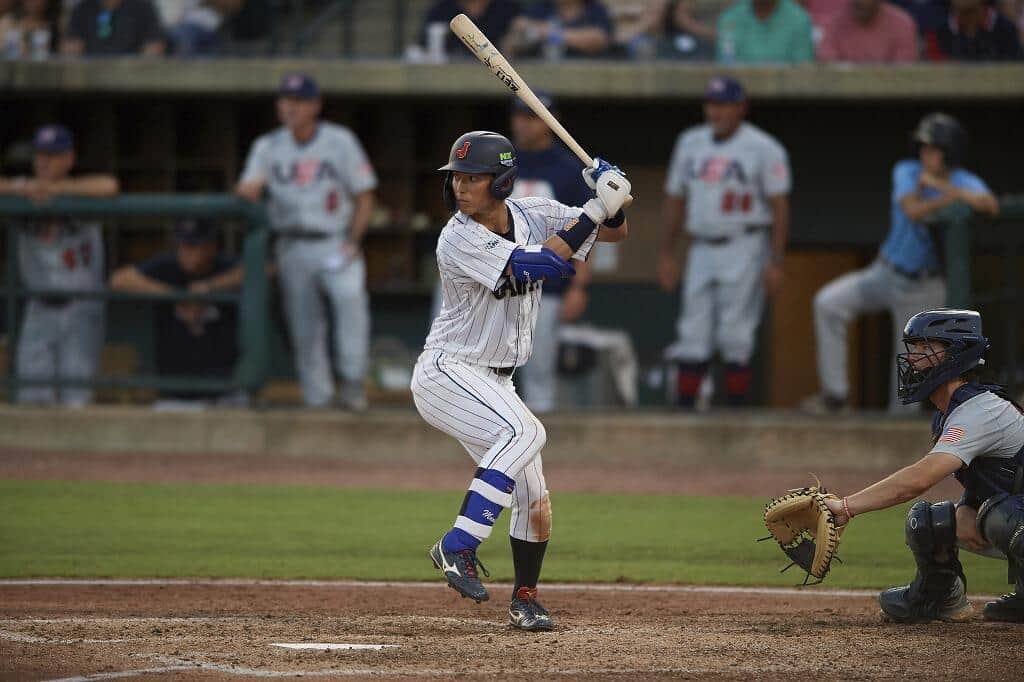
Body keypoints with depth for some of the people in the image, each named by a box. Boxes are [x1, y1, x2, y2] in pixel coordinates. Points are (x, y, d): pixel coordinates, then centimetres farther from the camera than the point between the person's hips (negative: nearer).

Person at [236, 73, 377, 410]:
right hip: (293, 249, 3)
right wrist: (248, 190, -29)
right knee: (304, 328, 1)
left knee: (350, 294, -30)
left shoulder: (340, 141, 3)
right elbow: (249, 188, -3)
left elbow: (364, 196, 3)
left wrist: (353, 241, -10)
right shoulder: (268, 146, 9)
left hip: (337, 244, -3)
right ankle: (316, 400, 10)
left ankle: (352, 381, -24)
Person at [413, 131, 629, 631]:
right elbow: (542, 263, -29)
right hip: (447, 373, -7)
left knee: (534, 500, 7)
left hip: (494, 383, 7)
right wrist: (595, 209, -26)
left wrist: (612, 201, -18)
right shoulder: (459, 241, -21)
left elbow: (614, 233, 4)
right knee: (524, 432, -33)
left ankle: (524, 599, 27)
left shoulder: (532, 215, 0)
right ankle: (457, 547, -32)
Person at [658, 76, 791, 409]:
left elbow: (779, 206, -8)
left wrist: (775, 262, -14)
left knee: (735, 337, -7)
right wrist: (667, 254, 14)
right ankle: (683, 412, 5)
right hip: (702, 251, 5)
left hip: (744, 248, -5)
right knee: (693, 336, 3)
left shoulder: (763, 148, -6)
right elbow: (675, 199, 17)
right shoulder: (690, 143, 11)